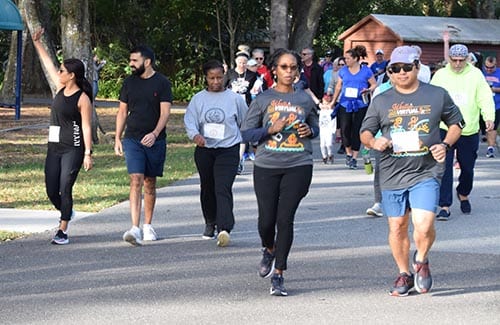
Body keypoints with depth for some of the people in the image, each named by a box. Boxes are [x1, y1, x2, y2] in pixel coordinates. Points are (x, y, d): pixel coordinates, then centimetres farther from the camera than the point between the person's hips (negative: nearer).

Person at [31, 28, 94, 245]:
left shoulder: (82, 98, -10)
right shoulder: (61, 88, 9)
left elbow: (86, 127, -11)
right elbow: (48, 64, 21)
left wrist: (88, 153, -15)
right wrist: (37, 43, 26)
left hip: (73, 149, -7)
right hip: (54, 148, 7)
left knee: (65, 189, -7)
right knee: (51, 191, 5)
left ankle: (63, 231, -1)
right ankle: (66, 213, 33)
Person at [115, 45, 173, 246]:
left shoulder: (162, 83, -2)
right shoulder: (129, 82, 7)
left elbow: (165, 112, -8)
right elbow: (122, 112, 13)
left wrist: (155, 133, -22)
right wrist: (117, 138, 8)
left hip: (155, 140, -1)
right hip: (132, 139, 1)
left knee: (150, 183, 9)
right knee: (136, 181, -12)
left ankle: (147, 226, 23)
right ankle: (135, 229, -20)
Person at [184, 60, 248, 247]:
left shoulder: (234, 98, 3)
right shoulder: (198, 99, 5)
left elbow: (246, 122, 13)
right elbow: (190, 120, -5)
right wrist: (195, 135, -25)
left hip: (228, 149, -3)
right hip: (204, 150, 3)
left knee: (223, 189, -17)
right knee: (207, 188, 14)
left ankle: (224, 228, -26)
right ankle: (210, 223, 33)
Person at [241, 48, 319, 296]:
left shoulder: (305, 99, 9)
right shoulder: (263, 99, 3)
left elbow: (316, 128, 22)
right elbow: (246, 133, 2)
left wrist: (309, 131, -1)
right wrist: (271, 129, -13)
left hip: (298, 166, 0)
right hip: (267, 166, 0)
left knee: (285, 218, -7)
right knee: (267, 218, 2)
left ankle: (278, 274, 1)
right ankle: (268, 250, 38)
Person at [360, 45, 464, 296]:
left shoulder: (437, 96, 5)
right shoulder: (381, 101, 8)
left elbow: (456, 123, 16)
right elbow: (365, 132, 12)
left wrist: (445, 145, -3)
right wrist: (373, 141, -12)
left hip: (426, 173, -2)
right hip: (392, 175, 2)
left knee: (423, 226, -17)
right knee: (397, 227, 7)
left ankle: (421, 260, 14)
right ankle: (404, 274, 26)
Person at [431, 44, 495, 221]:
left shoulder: (475, 75, 2)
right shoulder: (440, 75, 4)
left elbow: (485, 98, -1)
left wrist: (489, 117, -17)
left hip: (469, 131, 1)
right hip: (444, 129, -1)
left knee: (467, 168, 13)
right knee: (444, 168, -10)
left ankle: (463, 194, 42)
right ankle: (444, 206, -7)